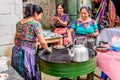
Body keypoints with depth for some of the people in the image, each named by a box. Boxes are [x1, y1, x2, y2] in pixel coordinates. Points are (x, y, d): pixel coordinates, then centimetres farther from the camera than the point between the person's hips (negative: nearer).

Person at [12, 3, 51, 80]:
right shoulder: (36, 23, -10)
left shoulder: (19, 23, 12)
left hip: (16, 51, 7)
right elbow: (42, 42, -14)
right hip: (26, 53, -7)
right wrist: (48, 49, 3)